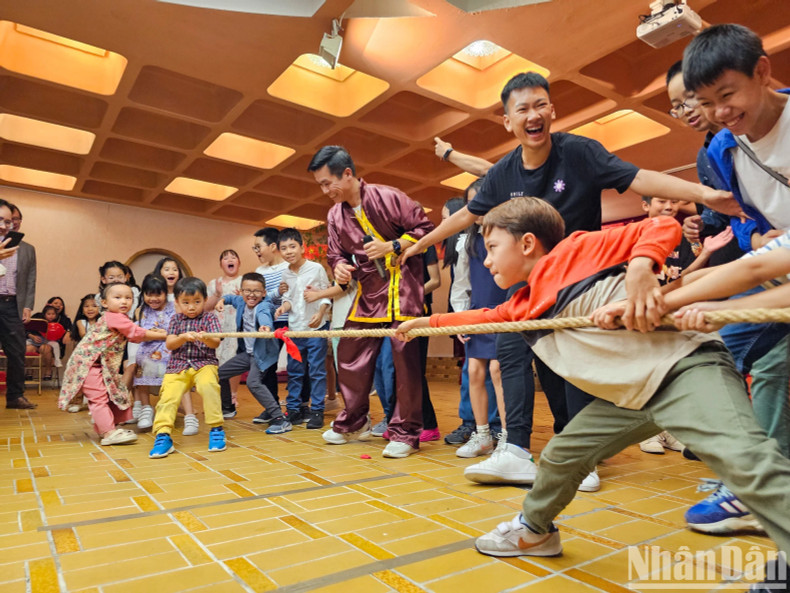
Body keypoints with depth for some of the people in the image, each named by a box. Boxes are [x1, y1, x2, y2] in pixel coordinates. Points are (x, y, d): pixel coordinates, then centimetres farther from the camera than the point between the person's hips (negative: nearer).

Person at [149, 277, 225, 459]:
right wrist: (184, 337, -17)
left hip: (204, 363, -3)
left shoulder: (209, 318, 5)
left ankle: (216, 428, -19)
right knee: (168, 395, -20)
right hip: (177, 366, 3)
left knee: (208, 385, -32)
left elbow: (216, 343, -9)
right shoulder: (176, 320, 13)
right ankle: (163, 435, -11)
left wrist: (206, 338, -32)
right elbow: (169, 344, 4)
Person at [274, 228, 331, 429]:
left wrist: (320, 313, -17)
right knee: (294, 371, 11)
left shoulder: (317, 268, -5)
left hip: (316, 328, -4)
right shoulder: (286, 275, 7)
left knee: (317, 371, 0)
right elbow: (288, 298, 12)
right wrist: (284, 306, -10)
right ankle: (293, 410, 21)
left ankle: (317, 411, 9)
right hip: (294, 329, 5)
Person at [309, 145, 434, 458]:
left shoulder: (388, 197, -9)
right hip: (368, 293, 6)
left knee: (405, 358, -6)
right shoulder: (335, 215, 8)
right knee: (349, 356, 7)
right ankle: (353, 423, 27)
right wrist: (340, 266, -7)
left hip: (402, 288, -6)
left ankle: (405, 433, 7)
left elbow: (424, 227, -6)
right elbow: (336, 253, 16)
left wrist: (393, 246, -17)